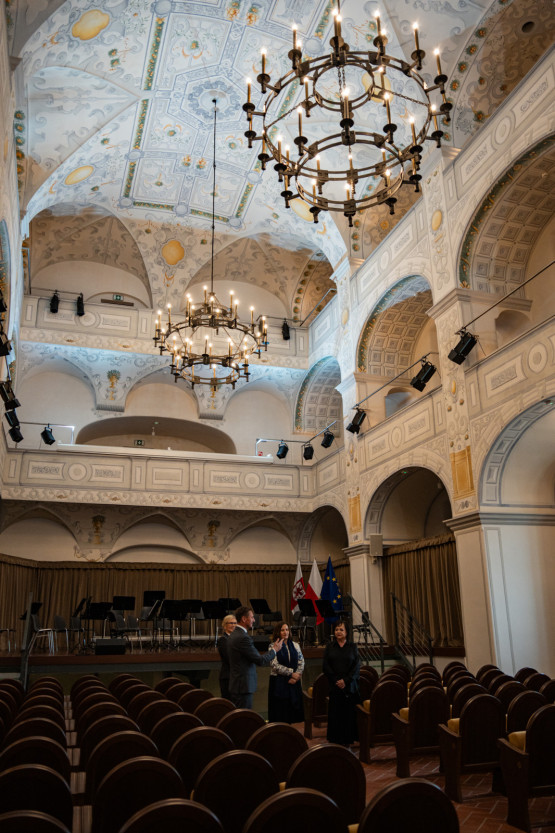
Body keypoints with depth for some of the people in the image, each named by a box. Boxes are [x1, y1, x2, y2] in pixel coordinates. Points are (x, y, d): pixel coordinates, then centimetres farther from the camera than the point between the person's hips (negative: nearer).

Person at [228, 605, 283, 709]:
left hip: (235, 685, 10)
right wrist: (274, 650, -2)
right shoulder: (243, 638, -20)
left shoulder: (234, 635, 12)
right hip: (244, 686, -10)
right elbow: (260, 660, -17)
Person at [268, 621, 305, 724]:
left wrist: (296, 675, -9)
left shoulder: (295, 645, 9)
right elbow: (275, 665, -12)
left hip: (293, 682, 4)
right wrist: (291, 673, -13)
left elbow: (301, 662, 6)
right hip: (279, 683, -4)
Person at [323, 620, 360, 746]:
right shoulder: (329, 647, 7)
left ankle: (347, 740, 10)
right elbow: (326, 666, 1)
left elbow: (357, 666, -1)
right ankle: (335, 741, 9)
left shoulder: (353, 647, 5)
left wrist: (346, 680, -11)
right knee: (335, 714, 0)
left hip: (350, 686, 0)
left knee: (349, 713, 0)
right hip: (334, 686, 0)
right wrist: (336, 681, -9)